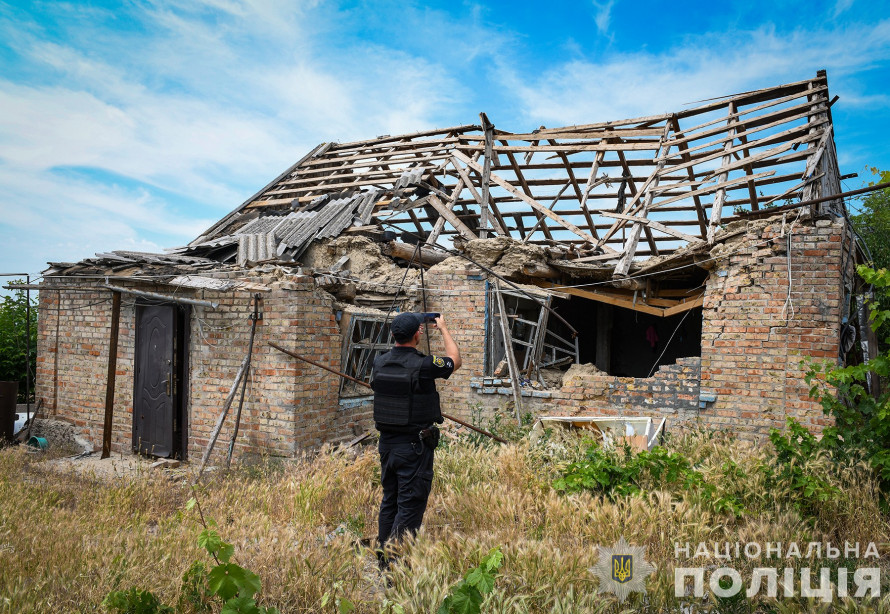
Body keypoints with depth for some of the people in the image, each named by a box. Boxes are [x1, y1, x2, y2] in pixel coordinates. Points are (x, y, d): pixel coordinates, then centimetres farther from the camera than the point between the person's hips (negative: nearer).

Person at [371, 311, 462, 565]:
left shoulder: (379, 363, -1)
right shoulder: (424, 366, -18)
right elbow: (455, 361, 3)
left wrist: (406, 333, 28)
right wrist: (443, 329, 14)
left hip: (386, 443, 7)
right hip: (414, 446, -7)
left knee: (389, 502, 17)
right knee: (410, 506, 0)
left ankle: (383, 557, 27)